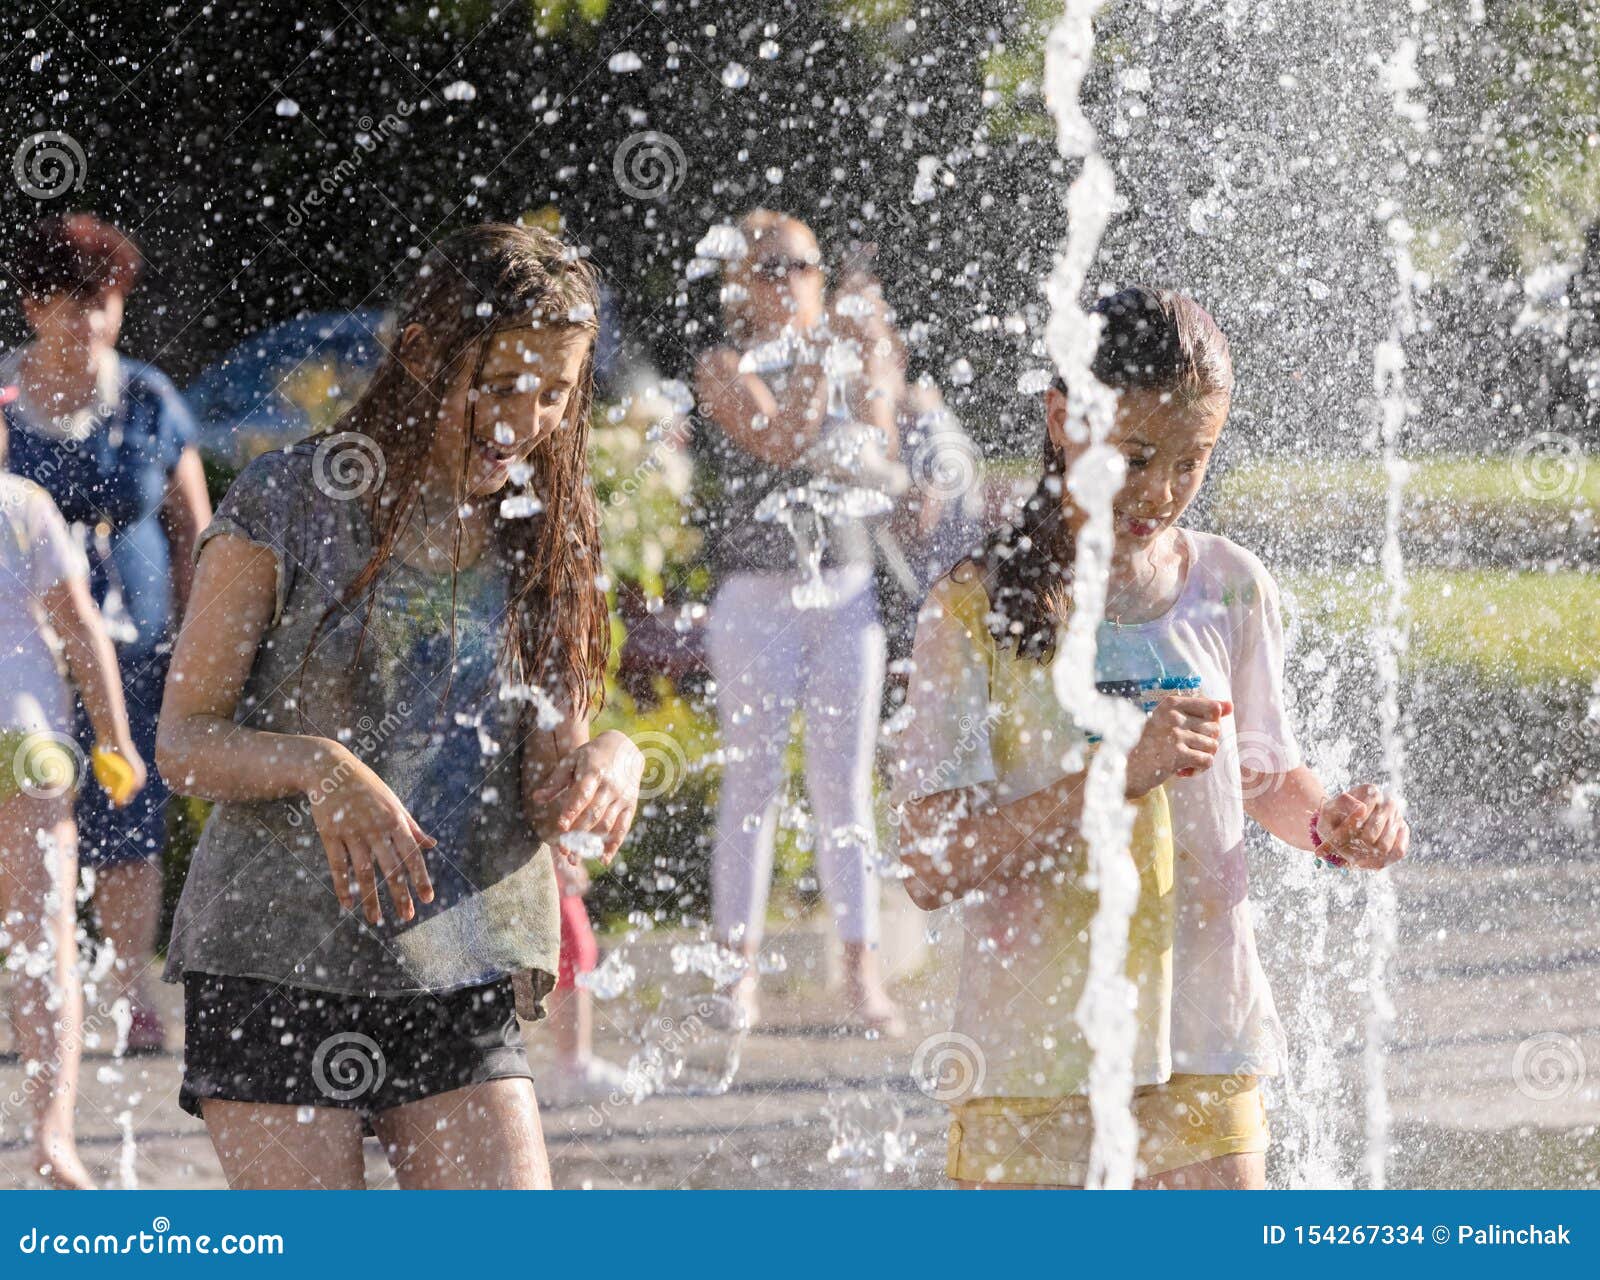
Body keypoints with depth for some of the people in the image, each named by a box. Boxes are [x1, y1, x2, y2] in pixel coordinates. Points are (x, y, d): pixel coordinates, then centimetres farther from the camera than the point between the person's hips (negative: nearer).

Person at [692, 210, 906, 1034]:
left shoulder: (845, 359, 11)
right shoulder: (725, 370, -1)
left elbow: (879, 456, -2)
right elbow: (781, 443, -18)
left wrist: (873, 362, -10)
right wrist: (825, 352, -21)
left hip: (846, 590, 3)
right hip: (756, 595, -3)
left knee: (845, 786, 2)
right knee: (753, 782, -1)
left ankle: (862, 973, 2)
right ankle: (739, 969, 5)